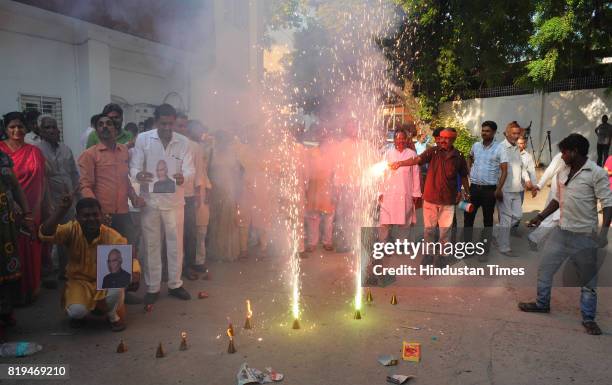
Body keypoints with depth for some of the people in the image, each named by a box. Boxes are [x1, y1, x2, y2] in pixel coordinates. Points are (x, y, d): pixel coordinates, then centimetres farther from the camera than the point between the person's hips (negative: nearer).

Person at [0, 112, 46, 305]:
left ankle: (30, 291, 22)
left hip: (31, 211, 2)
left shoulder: (35, 152, 6)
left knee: (30, 251, 8)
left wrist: (36, 208, -2)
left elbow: (40, 182, 5)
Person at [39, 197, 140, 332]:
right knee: (76, 311, -30)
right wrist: (61, 209, -36)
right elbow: (45, 234, -27)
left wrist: (134, 272, -45)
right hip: (79, 282, 0)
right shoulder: (72, 230, -13)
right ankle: (79, 315, 13)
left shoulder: (112, 236, -18)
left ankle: (112, 316, -1)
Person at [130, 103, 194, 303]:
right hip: (150, 200, -1)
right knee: (151, 245, 8)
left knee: (176, 244, 10)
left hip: (174, 200, 1)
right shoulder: (143, 139, -4)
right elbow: (134, 167, -5)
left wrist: (183, 177, -30)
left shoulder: (183, 142, -2)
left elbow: (190, 168, -6)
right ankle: (153, 287, 22)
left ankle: (175, 284, 26)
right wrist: (139, 174, -29)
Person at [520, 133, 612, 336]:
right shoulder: (563, 173, 8)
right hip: (561, 231, 7)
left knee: (588, 278, 8)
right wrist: (540, 217, 11)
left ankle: (588, 318, 21)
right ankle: (542, 303, 30)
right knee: (544, 268, 12)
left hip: (585, 235, -6)